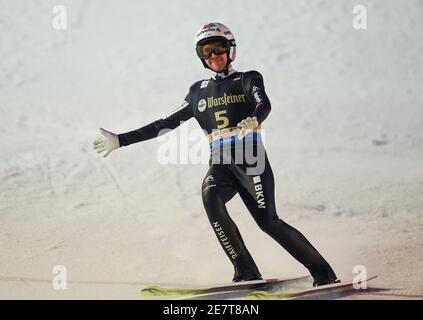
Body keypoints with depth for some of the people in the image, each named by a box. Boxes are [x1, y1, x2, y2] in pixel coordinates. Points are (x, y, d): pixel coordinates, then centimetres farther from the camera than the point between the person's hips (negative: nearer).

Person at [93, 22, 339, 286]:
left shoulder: (248, 79, 9)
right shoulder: (199, 91, 20)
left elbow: (264, 103, -13)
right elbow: (166, 124, 21)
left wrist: (253, 121, -38)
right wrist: (121, 140, 17)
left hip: (251, 159, -3)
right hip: (220, 164, 3)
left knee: (269, 222, -14)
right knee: (211, 196, -29)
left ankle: (324, 274, 1)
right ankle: (247, 272, -22)